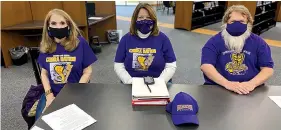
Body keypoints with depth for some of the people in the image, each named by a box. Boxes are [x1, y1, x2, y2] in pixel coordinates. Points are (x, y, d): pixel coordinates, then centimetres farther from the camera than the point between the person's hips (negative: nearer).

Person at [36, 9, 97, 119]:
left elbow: (87, 72, -7)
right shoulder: (45, 46, 1)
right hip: (52, 93, 3)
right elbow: (44, 73, 7)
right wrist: (49, 95, -7)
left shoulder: (80, 43, -10)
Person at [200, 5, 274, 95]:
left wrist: (252, 83, -15)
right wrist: (227, 83, -23)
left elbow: (268, 68, 4)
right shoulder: (215, 41, -1)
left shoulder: (258, 42, 8)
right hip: (218, 88, -2)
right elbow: (205, 66, -12)